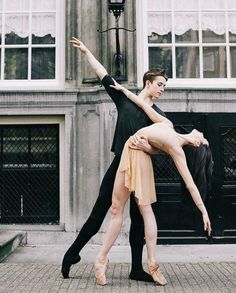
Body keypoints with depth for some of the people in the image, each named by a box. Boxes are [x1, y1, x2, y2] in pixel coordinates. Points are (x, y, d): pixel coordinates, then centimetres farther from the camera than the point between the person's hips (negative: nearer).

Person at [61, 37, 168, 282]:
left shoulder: (158, 114, 6)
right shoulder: (124, 98, 5)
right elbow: (103, 75, 7)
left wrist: (148, 148, -23)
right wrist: (85, 51, 8)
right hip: (119, 164, -1)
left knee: (138, 218, 6)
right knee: (98, 212, 2)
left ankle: (136, 269, 17)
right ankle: (72, 253, 20)